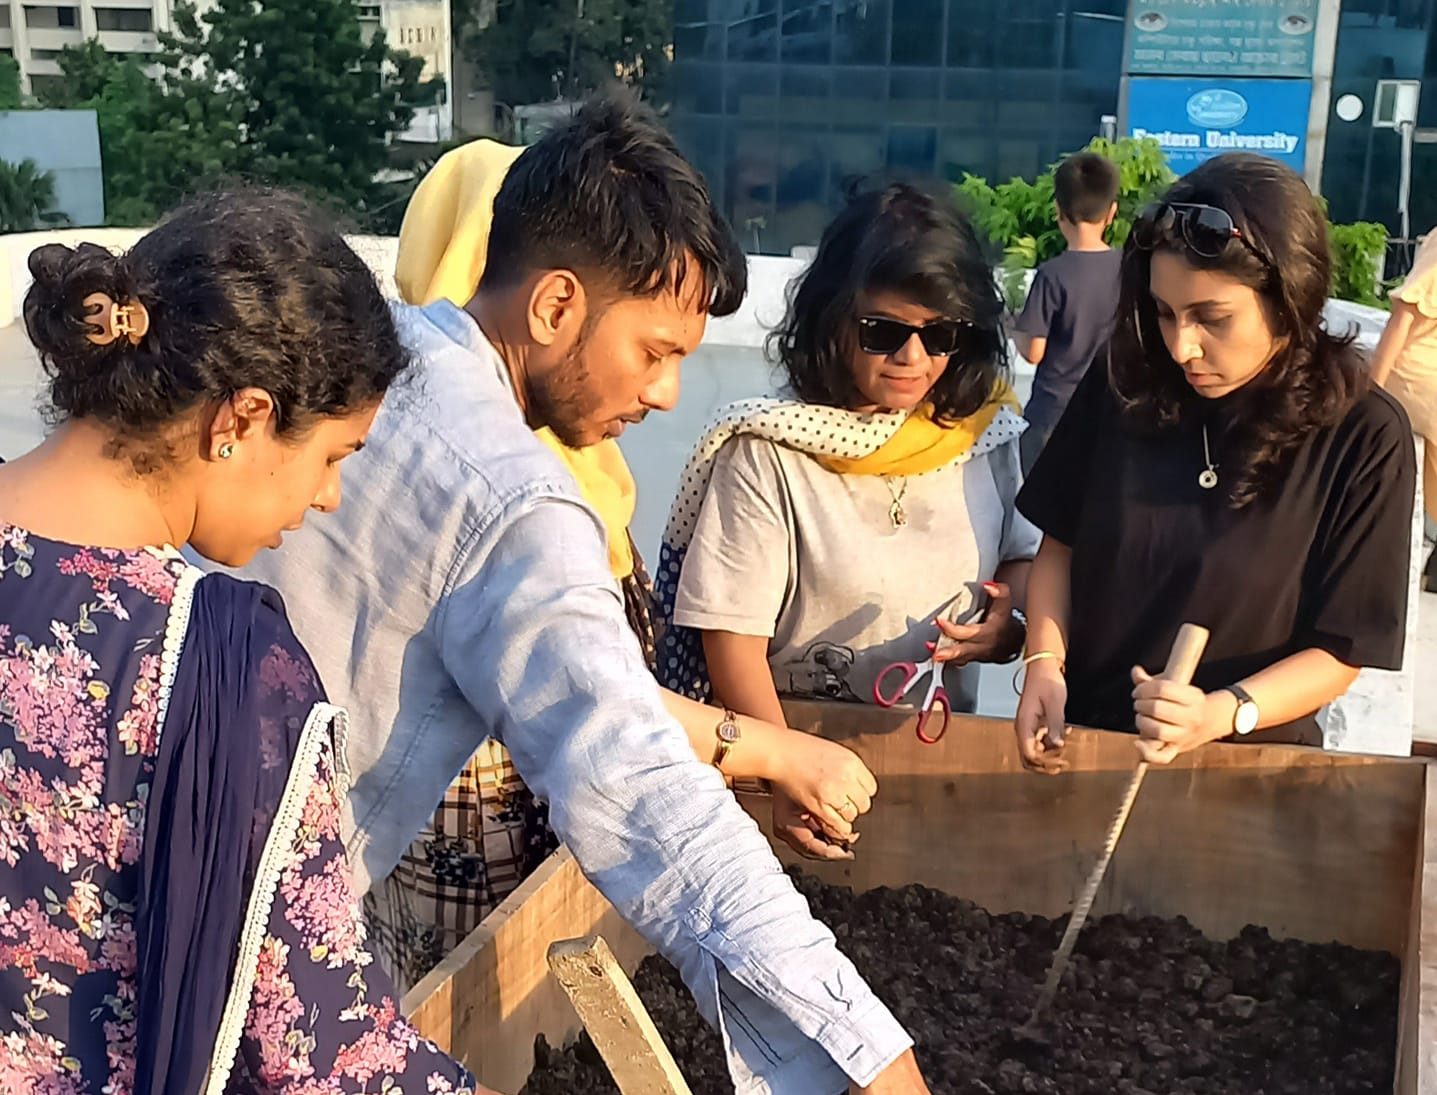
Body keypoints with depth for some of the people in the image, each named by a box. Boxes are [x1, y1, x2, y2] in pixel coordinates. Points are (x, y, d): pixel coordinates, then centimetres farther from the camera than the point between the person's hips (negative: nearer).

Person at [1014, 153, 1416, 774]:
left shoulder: (1364, 439, -11)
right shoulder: (1124, 386, -5)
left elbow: (1338, 652, -8)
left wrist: (1220, 715, -23)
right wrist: (1045, 663, -10)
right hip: (1078, 735, 0)